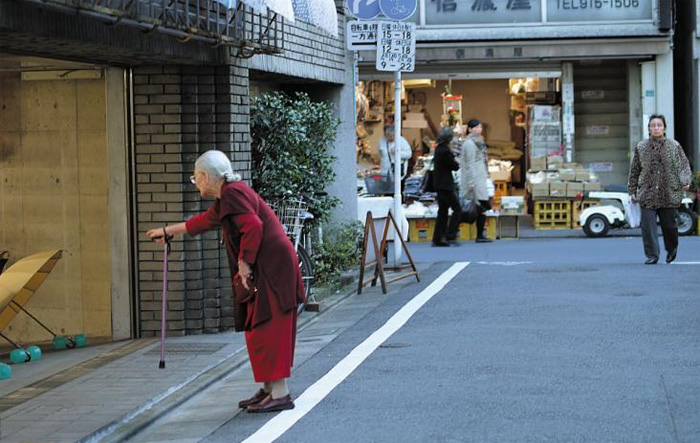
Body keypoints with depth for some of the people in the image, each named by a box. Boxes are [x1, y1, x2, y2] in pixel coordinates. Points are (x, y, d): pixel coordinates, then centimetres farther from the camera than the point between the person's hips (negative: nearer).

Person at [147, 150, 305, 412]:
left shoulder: (233, 194, -12)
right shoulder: (225, 199, 20)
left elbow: (253, 226, -24)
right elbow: (204, 221, 37)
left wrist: (244, 263, -18)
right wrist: (168, 231, 48)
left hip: (272, 269, -10)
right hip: (263, 271, 10)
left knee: (266, 329, -10)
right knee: (259, 330, 12)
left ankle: (280, 394, -9)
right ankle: (269, 390, 17)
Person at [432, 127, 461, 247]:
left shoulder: (438, 149, 11)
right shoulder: (445, 150, -18)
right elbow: (455, 166, -13)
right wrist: (458, 163, 7)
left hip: (439, 184, 10)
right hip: (445, 185, -10)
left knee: (442, 211, 12)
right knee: (457, 209, -6)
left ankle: (437, 239, 11)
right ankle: (450, 236, -10)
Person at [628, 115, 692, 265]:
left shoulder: (675, 146, 5)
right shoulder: (641, 147, 8)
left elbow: (684, 165, 4)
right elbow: (634, 171, 13)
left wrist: (685, 181, -14)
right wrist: (632, 190, 11)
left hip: (669, 194, 0)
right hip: (647, 194, 0)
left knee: (670, 225, 7)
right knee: (648, 226, -8)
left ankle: (671, 249, 34)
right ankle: (652, 255, -2)